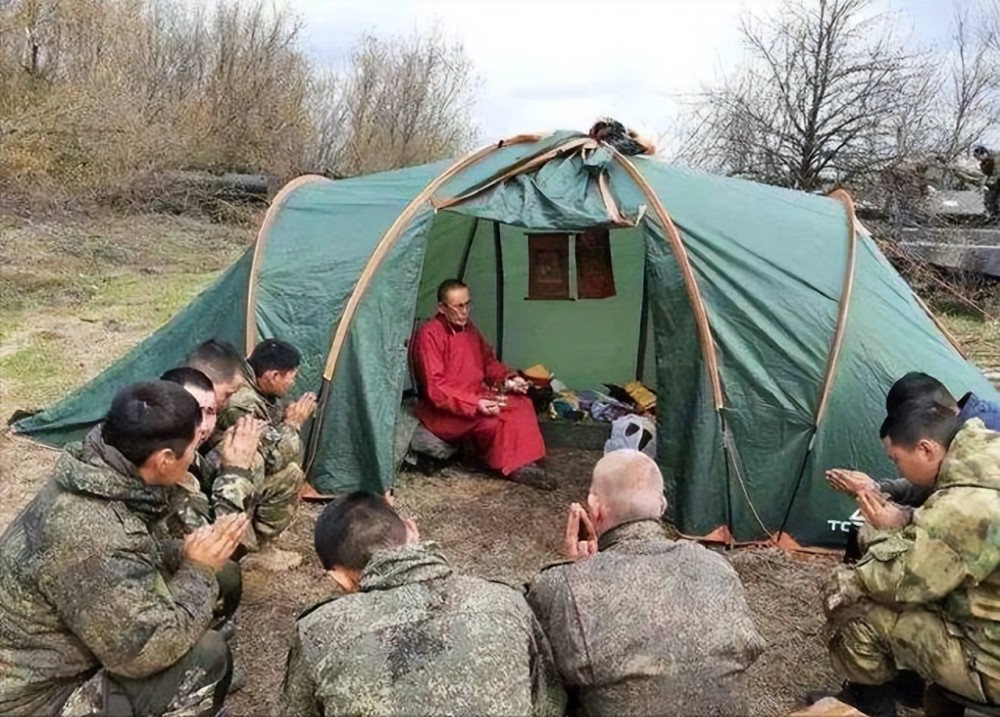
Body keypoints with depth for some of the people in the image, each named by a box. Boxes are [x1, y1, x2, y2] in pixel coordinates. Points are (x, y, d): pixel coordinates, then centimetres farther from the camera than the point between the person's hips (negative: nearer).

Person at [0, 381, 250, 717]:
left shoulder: (104, 478, -6)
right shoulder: (92, 536, -33)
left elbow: (135, 558, 11)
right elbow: (145, 651, -28)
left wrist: (185, 553, -7)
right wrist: (199, 571, -16)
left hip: (48, 663, 9)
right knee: (207, 655, -18)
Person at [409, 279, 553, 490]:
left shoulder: (469, 329, 7)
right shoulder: (429, 335, -19)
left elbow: (489, 362, 19)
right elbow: (435, 389, -24)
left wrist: (508, 379, -2)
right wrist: (474, 405, -30)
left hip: (476, 399, 8)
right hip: (442, 410, -8)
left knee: (522, 403, -11)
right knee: (492, 421, -30)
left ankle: (523, 463, -13)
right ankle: (514, 466, -8)